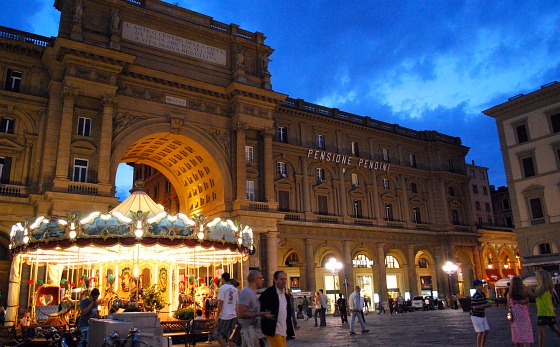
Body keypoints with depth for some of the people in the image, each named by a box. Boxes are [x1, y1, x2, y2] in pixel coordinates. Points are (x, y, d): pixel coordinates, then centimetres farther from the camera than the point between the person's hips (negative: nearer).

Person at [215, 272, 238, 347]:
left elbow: (220, 303, -13)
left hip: (224, 316, -6)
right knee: (230, 336, 11)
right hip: (233, 315, 6)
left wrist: (217, 316, -8)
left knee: (217, 333, 5)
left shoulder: (223, 288, -8)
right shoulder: (235, 289, 11)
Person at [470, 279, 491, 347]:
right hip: (476, 316, -8)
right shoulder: (475, 296, -20)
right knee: (480, 332, -8)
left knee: (486, 330, 11)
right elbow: (474, 307, -26)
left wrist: (488, 304, -13)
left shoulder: (483, 294, 5)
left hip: (482, 316, 8)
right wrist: (484, 305, -22)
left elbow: (486, 304, 10)